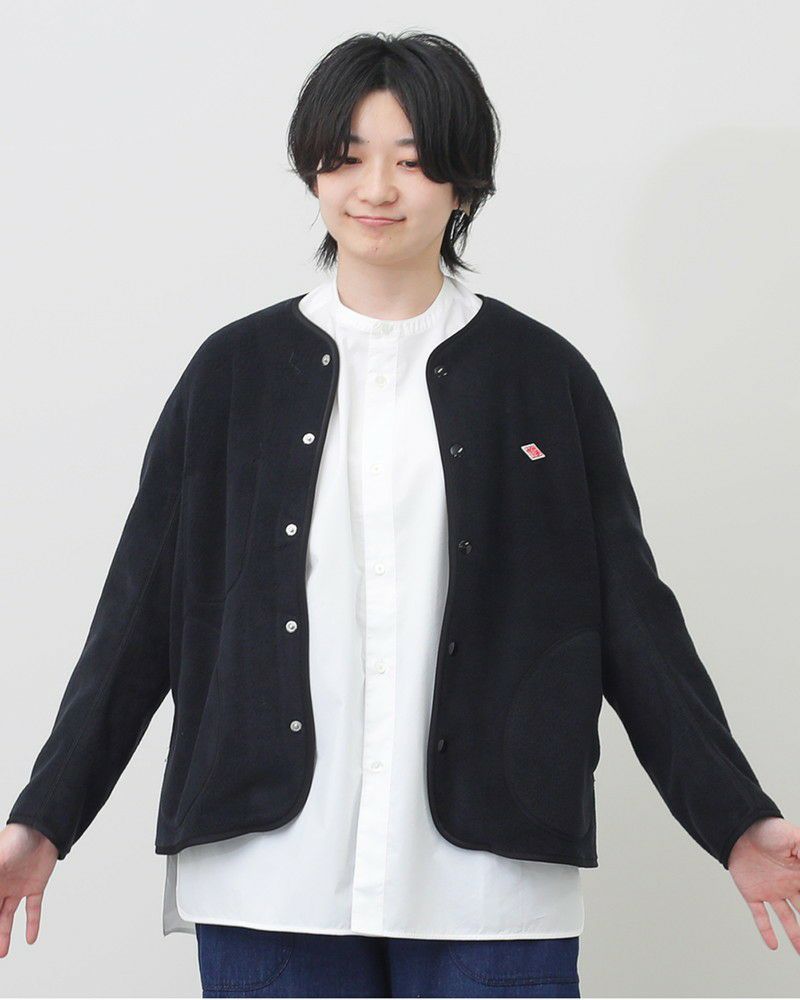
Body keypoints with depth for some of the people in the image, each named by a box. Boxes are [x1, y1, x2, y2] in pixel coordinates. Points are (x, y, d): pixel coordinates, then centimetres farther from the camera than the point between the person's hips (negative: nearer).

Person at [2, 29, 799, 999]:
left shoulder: (543, 375, 7)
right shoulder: (234, 371, 9)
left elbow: (633, 619, 7)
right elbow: (140, 615, 9)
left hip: (488, 886, 0)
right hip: (270, 883, 1)